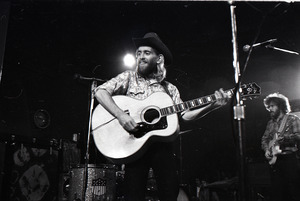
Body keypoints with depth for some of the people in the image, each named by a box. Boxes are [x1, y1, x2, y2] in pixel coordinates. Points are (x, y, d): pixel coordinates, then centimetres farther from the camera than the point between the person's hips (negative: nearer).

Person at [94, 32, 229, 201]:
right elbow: (100, 91, -5)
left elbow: (185, 115, 7)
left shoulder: (169, 88, 15)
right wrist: (120, 115, -20)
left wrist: (213, 106, -4)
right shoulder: (129, 77, 8)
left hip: (163, 146, 2)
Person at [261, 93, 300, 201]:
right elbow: (264, 138, 19)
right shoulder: (270, 123, 19)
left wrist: (282, 138, -17)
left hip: (289, 159, -5)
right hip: (274, 159, 5)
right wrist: (266, 149, 2)